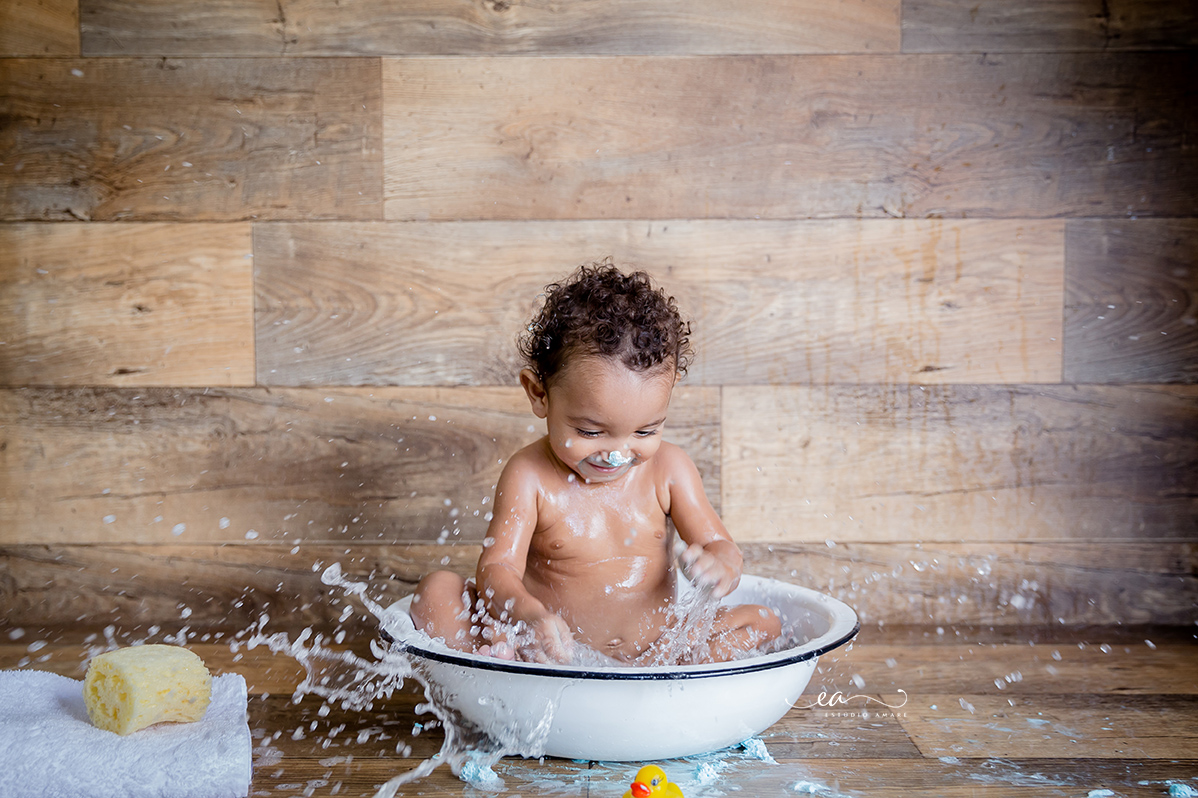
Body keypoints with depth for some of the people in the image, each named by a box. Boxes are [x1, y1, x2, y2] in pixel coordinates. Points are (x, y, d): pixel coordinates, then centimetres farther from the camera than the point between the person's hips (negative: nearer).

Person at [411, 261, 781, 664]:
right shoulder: (530, 476, -10)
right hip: (550, 655, -2)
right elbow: (496, 568, -16)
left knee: (764, 622, -16)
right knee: (435, 591, -17)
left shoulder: (668, 468, -3)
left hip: (654, 656, 3)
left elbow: (720, 546, -2)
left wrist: (720, 566, -28)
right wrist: (529, 616, -39)